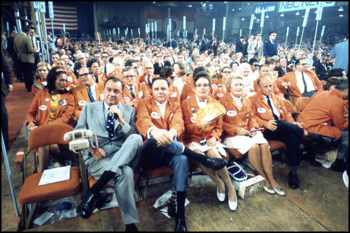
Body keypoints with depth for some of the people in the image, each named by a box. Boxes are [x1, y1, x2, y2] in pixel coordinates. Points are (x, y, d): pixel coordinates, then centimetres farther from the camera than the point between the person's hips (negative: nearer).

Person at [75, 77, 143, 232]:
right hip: (97, 158, -2)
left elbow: (134, 138, 7)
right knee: (124, 173, -36)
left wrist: (121, 120, -9)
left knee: (137, 138, -34)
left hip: (123, 157, 2)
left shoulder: (129, 110, 17)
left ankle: (94, 192, -35)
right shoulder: (89, 108, 17)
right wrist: (91, 147, -10)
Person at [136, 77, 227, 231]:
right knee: (155, 137, -36)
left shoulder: (176, 106, 15)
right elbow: (142, 120, -15)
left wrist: (171, 133, -33)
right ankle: (203, 159, -29)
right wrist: (154, 131, -40)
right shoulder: (144, 104, 9)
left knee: (182, 159, -33)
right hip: (150, 152, -1)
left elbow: (178, 123, -7)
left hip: (170, 151, 2)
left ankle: (180, 215, -24)